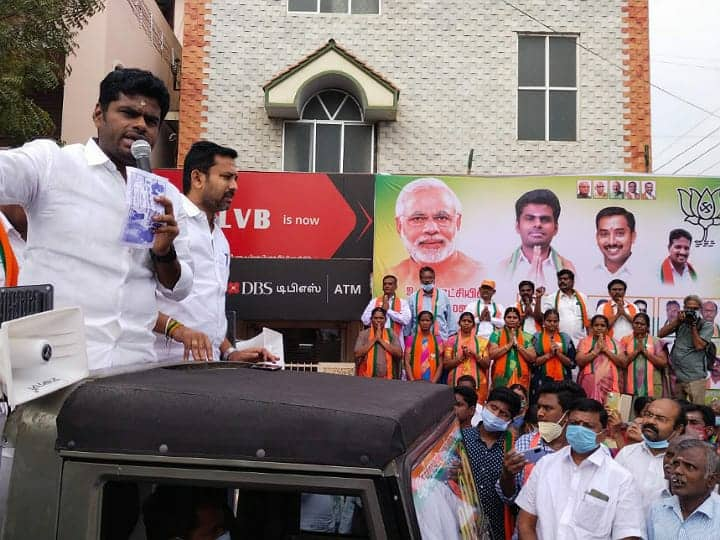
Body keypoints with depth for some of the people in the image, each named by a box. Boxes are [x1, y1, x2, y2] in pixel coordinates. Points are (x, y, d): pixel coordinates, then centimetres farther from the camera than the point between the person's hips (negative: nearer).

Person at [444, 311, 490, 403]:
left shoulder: (481, 341, 8)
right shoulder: (452, 340, 6)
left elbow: (487, 365, 4)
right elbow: (446, 365, 0)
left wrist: (474, 354, -10)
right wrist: (462, 357, -12)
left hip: (477, 383, 1)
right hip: (456, 382, 0)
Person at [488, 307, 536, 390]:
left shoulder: (526, 337, 10)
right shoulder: (496, 334, 6)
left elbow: (532, 358, 2)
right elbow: (492, 354, -6)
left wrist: (517, 345, -6)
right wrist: (509, 344, -9)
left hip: (521, 377, 1)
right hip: (501, 378, -1)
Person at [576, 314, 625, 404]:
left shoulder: (615, 343, 12)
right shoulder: (584, 341, 7)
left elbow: (623, 363, 2)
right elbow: (579, 361, -5)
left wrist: (606, 350, -5)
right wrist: (597, 350, -8)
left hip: (609, 384, 1)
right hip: (589, 384, -1)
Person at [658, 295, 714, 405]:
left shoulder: (706, 326, 0)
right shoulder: (681, 323, 12)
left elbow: (699, 346, -11)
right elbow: (660, 334, 4)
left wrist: (693, 325, -10)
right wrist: (677, 321, -4)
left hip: (694, 377, -4)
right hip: (676, 376, 4)